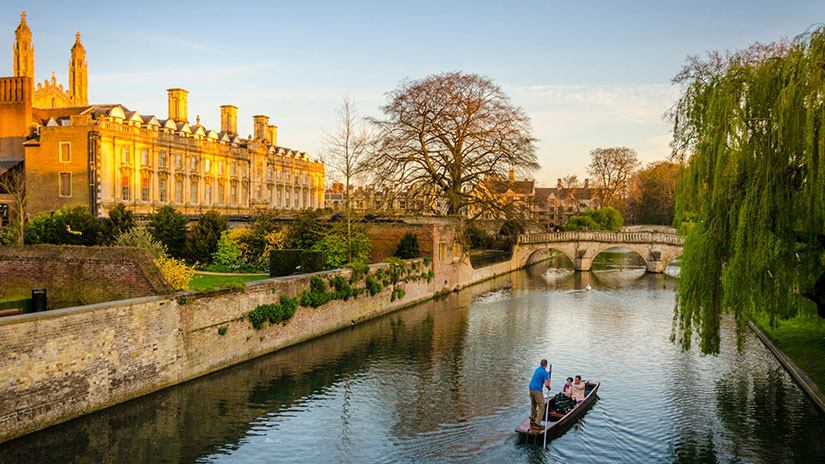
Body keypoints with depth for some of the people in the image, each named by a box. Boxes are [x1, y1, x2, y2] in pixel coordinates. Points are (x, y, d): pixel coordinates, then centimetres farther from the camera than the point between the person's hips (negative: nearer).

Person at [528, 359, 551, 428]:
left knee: (533, 404, 23)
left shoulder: (537, 369, 13)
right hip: (537, 390, -8)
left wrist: (548, 373, 35)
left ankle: (532, 419, 36)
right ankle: (537, 423, -7)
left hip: (531, 388, 8)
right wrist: (549, 388, 2)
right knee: (541, 406, -3)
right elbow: (546, 384, -19)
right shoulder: (545, 373, -12)